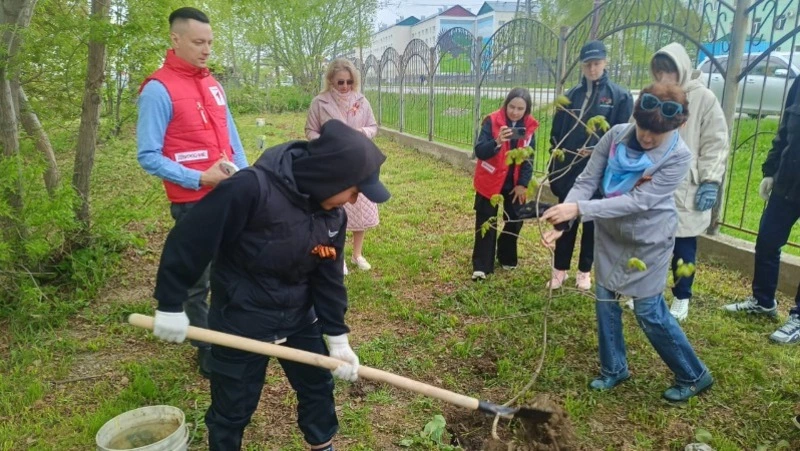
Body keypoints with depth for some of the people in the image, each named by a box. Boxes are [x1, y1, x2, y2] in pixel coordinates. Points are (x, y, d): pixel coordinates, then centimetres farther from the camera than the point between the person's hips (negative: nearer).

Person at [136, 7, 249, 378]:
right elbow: (148, 157, -13)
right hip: (192, 203, -7)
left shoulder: (212, 83, 10)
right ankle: (208, 353, 21)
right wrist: (200, 178, -20)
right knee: (197, 282, 5)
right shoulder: (158, 89, -12)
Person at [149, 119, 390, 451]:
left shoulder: (333, 214, -8)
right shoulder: (252, 188, -30)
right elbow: (188, 240, -23)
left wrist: (338, 338, 0)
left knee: (318, 386, 20)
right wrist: (170, 306, -15)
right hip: (240, 320, -6)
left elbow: (329, 278, 0)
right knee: (233, 409, 12)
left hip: (299, 317, 6)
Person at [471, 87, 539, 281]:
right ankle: (481, 266, 5)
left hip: (515, 183, 4)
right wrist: (497, 142, -41)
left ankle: (507, 257, 32)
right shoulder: (492, 121, -15)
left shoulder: (529, 126, -3)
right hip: (490, 181, -4)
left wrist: (523, 183, -6)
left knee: (516, 220, 11)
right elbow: (479, 152, -23)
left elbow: (529, 158, 3)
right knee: (486, 223, -1)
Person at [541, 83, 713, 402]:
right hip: (610, 234, 5)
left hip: (649, 241, -4)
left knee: (649, 311, 2)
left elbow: (637, 202, -30)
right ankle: (614, 369, 32)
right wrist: (562, 221, -27)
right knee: (605, 301, 10)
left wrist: (578, 209, -38)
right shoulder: (617, 135, -12)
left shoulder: (678, 157, -23)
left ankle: (693, 376, 26)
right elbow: (587, 181, -13)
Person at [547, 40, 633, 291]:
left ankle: (585, 272, 24)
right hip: (568, 172, 2)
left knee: (593, 223, 10)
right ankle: (560, 270, 22)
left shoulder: (620, 97, -2)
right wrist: (555, 167, 2)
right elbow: (556, 133, 8)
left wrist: (598, 151, -20)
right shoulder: (571, 96, 6)